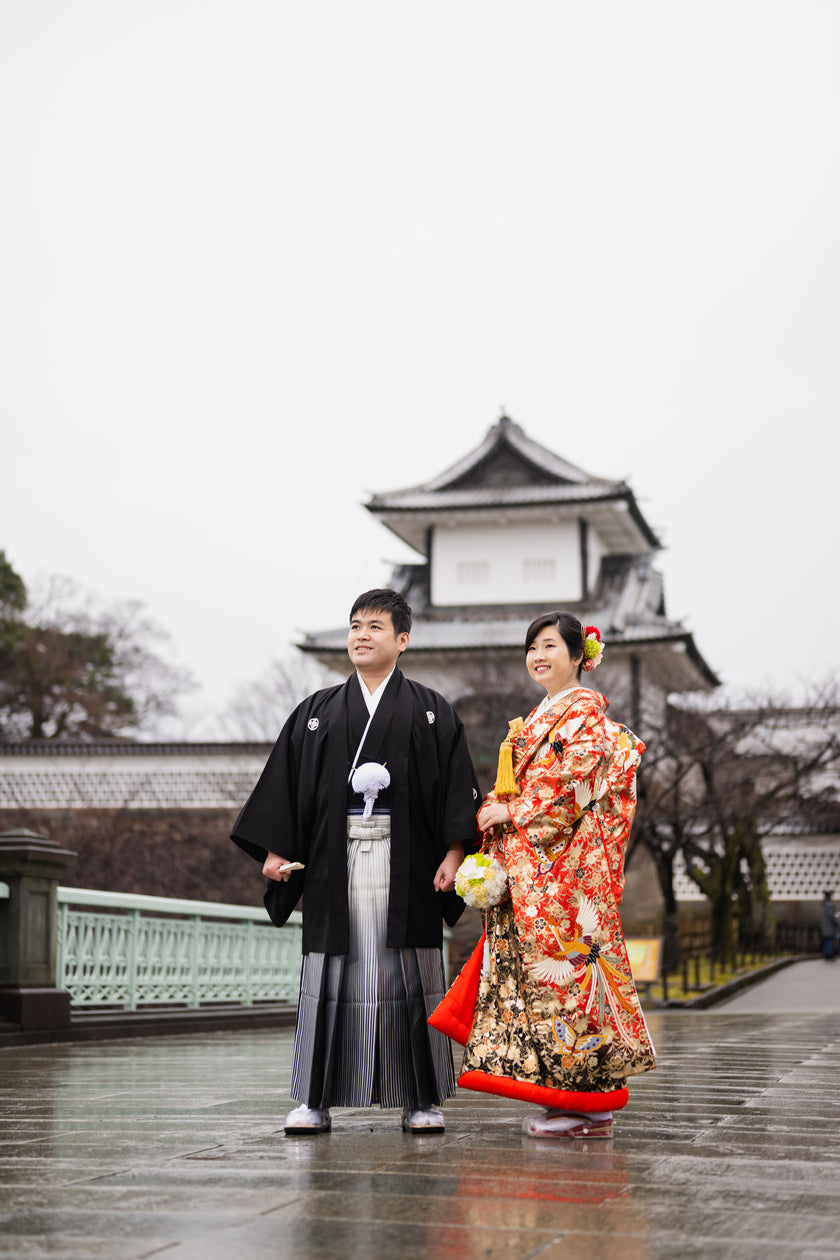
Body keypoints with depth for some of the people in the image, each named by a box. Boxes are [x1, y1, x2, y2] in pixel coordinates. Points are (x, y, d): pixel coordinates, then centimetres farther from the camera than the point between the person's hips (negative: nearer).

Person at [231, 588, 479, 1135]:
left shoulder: (430, 712, 7)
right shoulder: (317, 712, 12)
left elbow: (458, 784, 1)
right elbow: (285, 781, 10)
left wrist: (453, 853, -9)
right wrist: (275, 848, 1)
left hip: (406, 864, -1)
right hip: (336, 861, 2)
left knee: (410, 974, 0)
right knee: (331, 972, 1)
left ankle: (422, 1099, 7)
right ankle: (316, 1100, 6)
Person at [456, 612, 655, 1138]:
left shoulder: (587, 711, -4)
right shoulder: (539, 718, 22)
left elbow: (574, 782, -14)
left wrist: (512, 811, -13)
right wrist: (495, 811, 7)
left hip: (567, 863, -9)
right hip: (529, 866, 9)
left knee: (564, 963, -10)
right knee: (533, 965, 4)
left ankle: (587, 1105, -5)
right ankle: (573, 1102, 8)